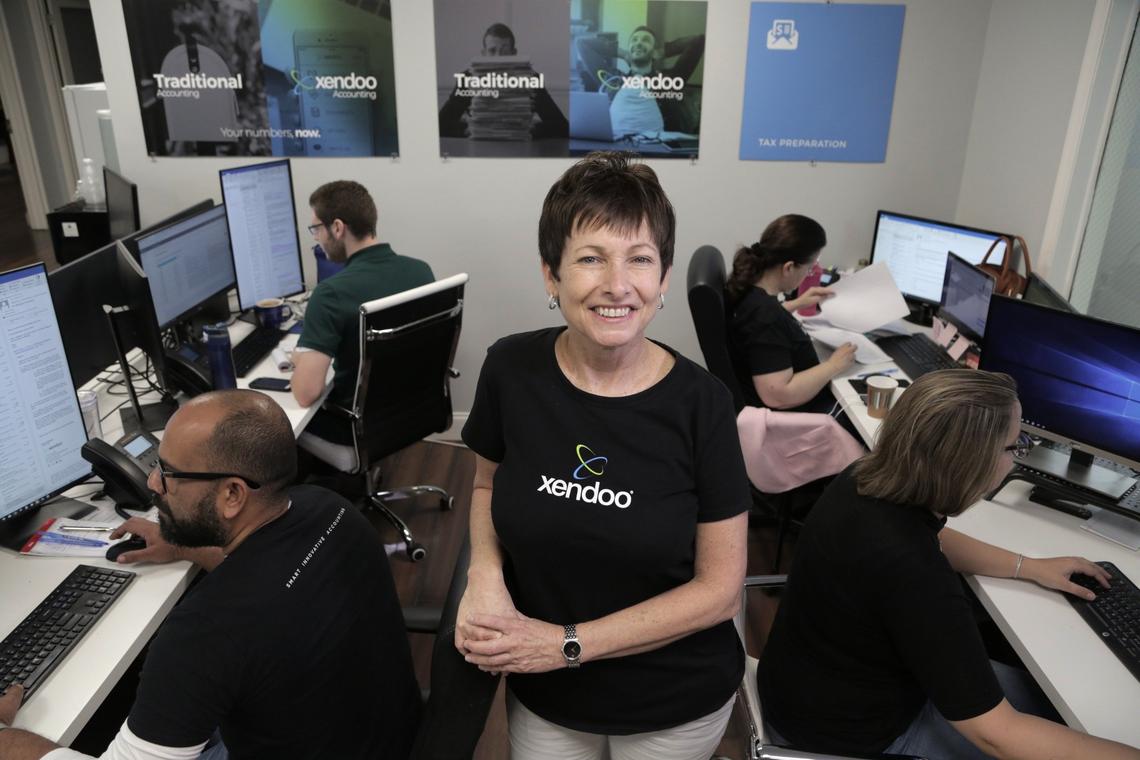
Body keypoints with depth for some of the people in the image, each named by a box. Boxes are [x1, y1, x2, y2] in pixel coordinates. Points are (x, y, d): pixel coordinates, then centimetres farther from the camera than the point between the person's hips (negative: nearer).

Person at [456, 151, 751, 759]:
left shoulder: (699, 401, -21)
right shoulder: (511, 369, -15)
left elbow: (720, 588, -14)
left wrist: (568, 643, -18)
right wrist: (485, 574, -16)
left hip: (676, 706, -1)